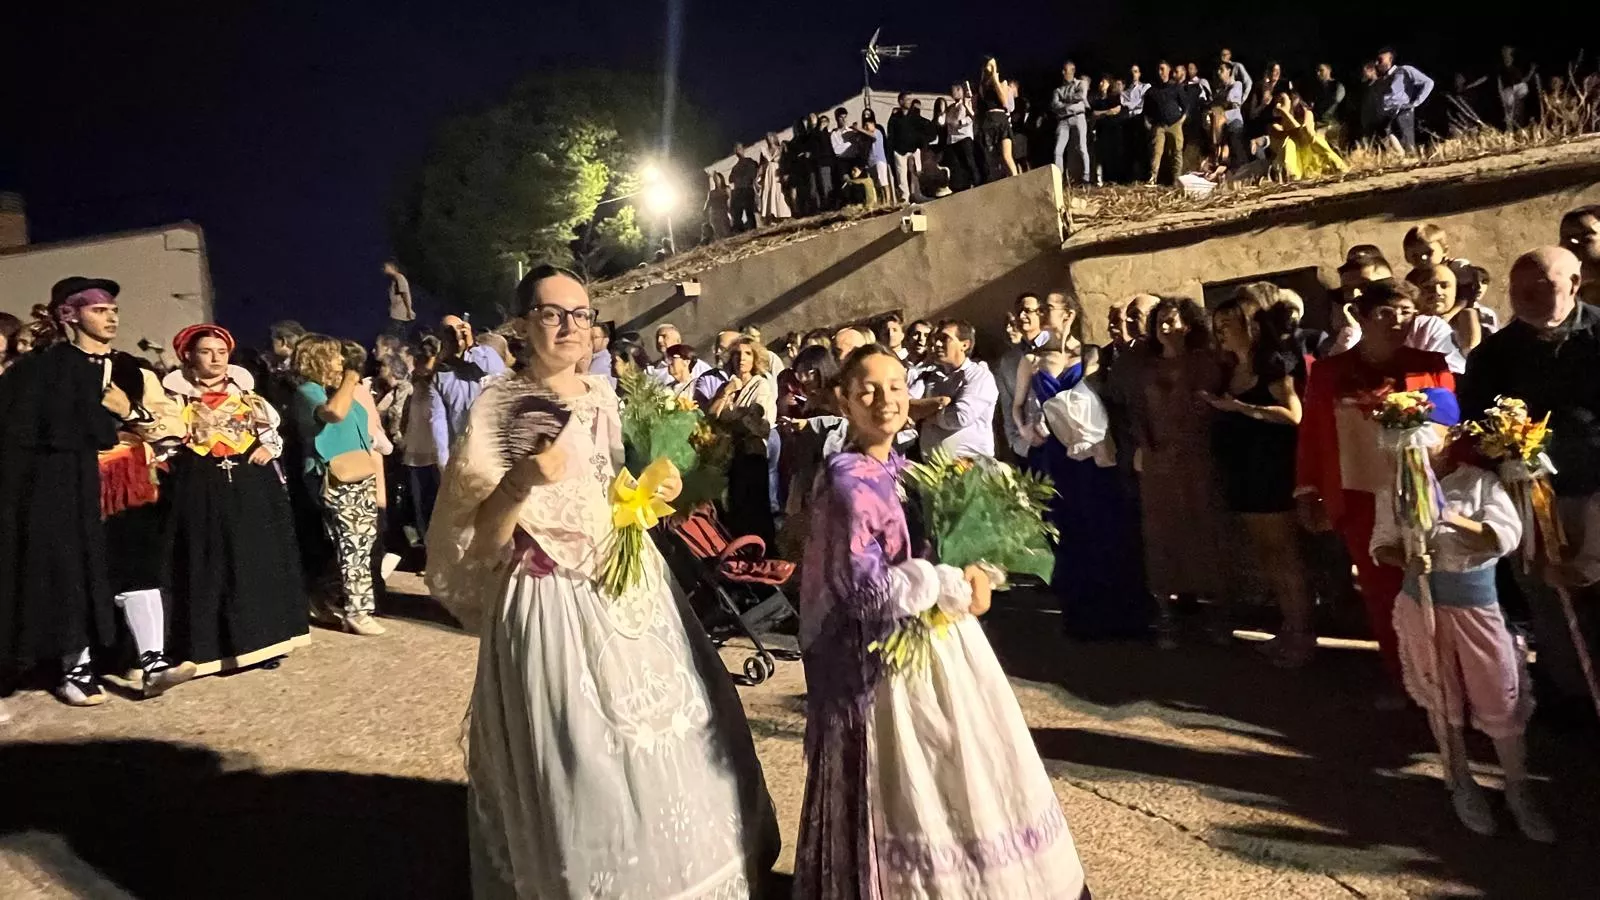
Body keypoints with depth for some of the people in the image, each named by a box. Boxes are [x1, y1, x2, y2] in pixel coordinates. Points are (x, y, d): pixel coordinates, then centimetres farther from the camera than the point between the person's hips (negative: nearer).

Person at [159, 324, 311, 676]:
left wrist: (269, 448, 0)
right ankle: (215, 645, 6)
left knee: (258, 559, 4)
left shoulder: (245, 391, 12)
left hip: (252, 485, 3)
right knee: (208, 565, 0)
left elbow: (271, 429, 17)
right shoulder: (178, 395, 4)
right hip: (201, 489, -2)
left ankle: (262, 639, 13)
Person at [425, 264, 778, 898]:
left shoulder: (604, 397, 8)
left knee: (668, 748, 13)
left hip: (630, 590, 6)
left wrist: (653, 492, 3)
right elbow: (477, 543, -11)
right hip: (554, 606, -6)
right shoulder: (497, 410, -9)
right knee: (575, 769, 1)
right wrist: (523, 481, -27)